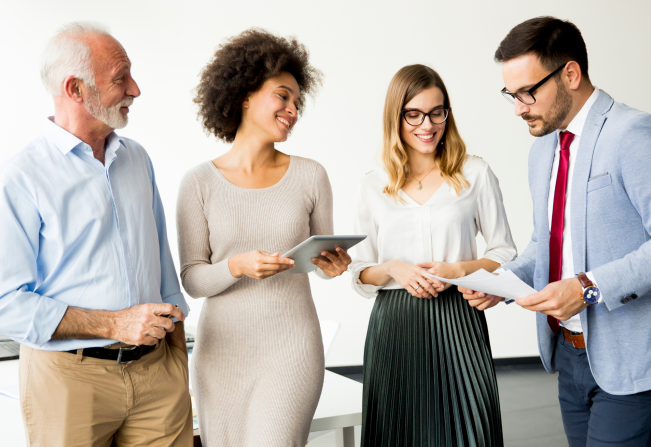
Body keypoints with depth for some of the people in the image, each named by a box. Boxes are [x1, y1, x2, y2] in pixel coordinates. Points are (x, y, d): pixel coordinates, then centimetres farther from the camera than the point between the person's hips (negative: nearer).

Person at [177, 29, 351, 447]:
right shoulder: (200, 182, -1)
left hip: (291, 348, 0)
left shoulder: (310, 176, 1)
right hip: (222, 347, 1)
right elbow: (192, 279, -2)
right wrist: (237, 266, -20)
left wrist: (333, 266, -10)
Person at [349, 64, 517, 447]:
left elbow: (505, 254, 6)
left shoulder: (475, 174, 2)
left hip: (457, 324, -1)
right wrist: (393, 269, -11)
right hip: (394, 327, 2)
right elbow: (361, 274, 10)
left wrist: (459, 269, -12)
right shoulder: (373, 187, 7)